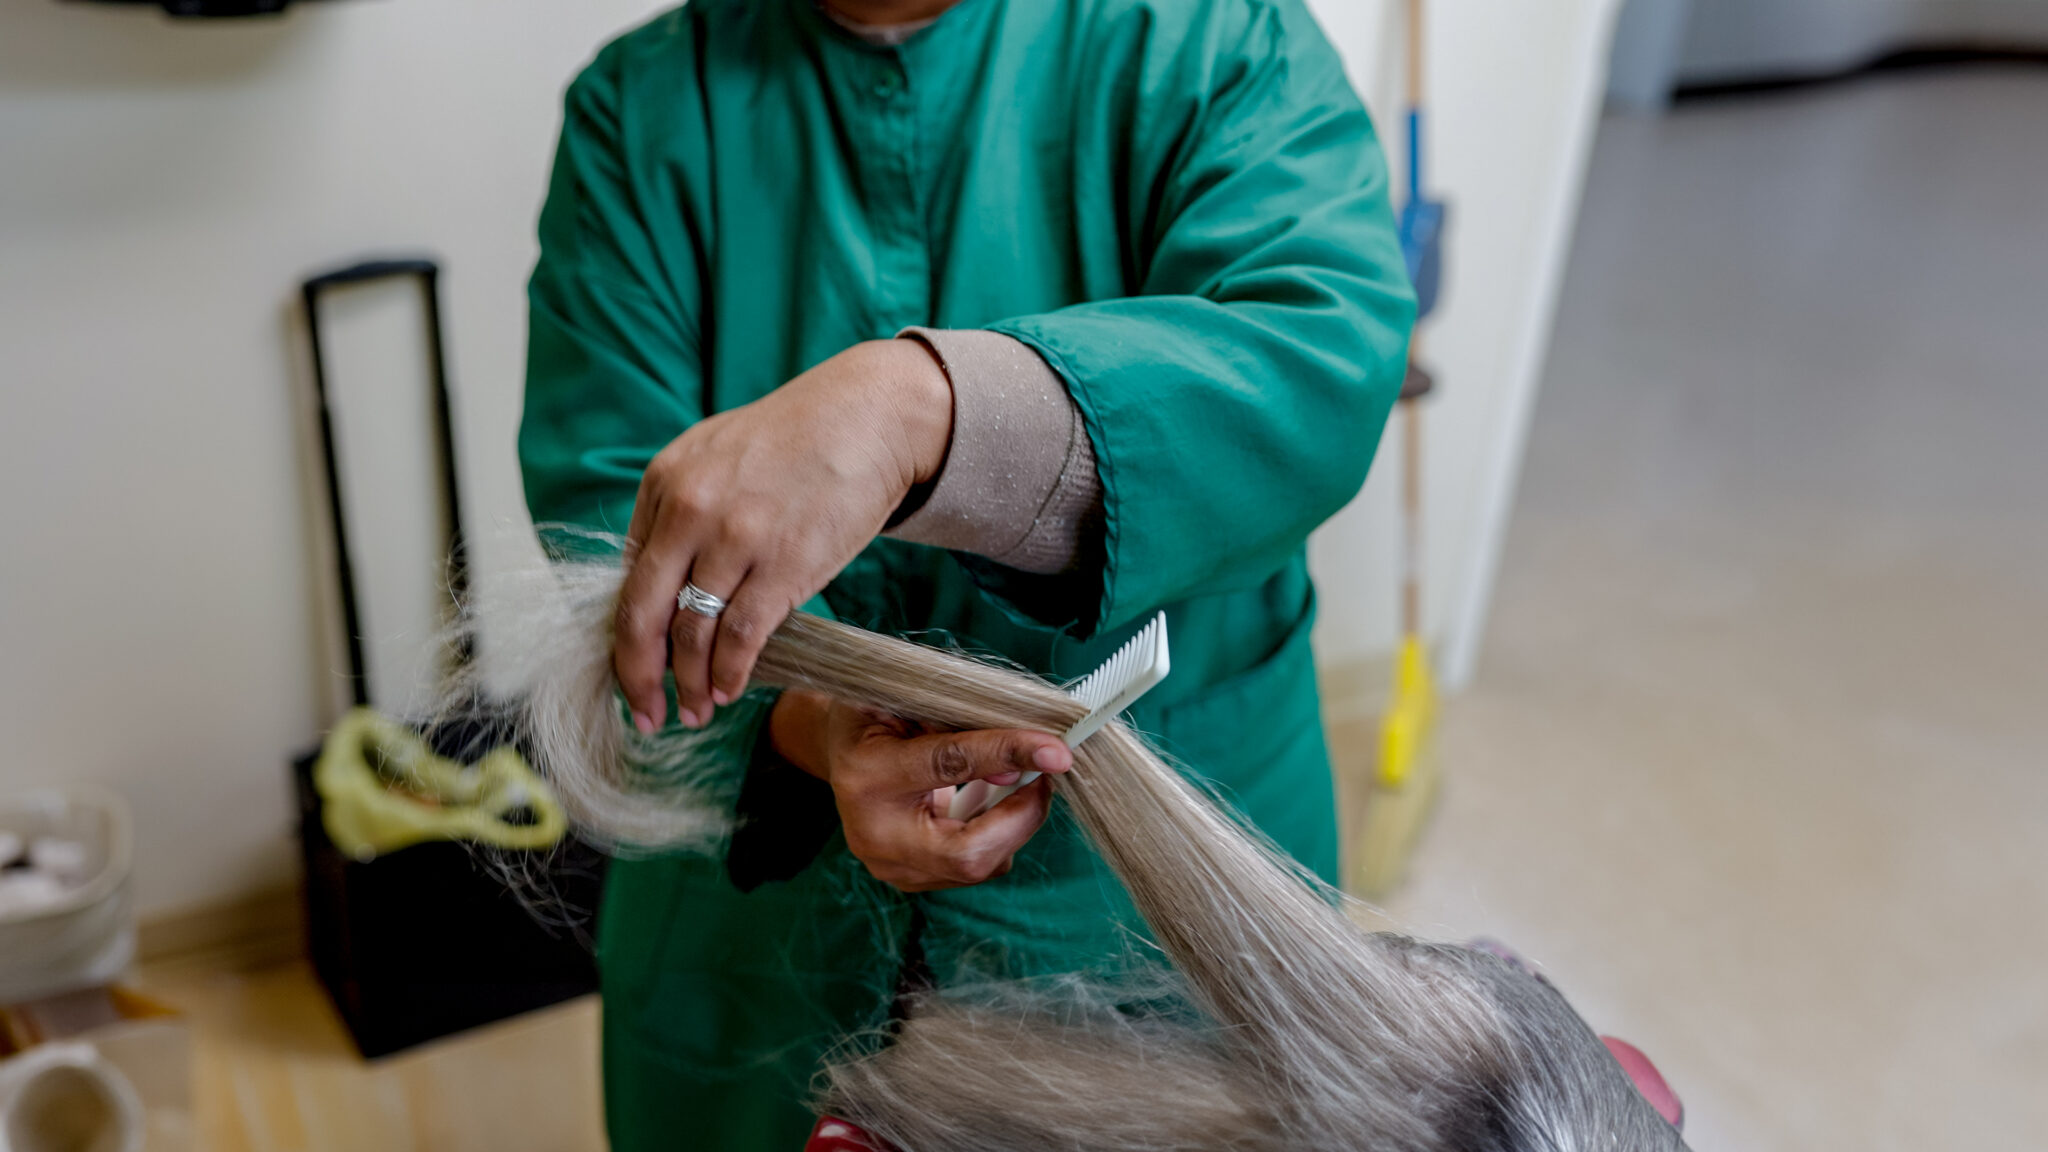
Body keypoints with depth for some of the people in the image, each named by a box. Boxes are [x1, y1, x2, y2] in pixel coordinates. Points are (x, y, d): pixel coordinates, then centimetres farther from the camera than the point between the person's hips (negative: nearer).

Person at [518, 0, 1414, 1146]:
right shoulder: (640, 105, -3)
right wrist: (806, 728, -31)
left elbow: (1332, 360, -28)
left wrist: (914, 409, -44)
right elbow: (603, 513, -12)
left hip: (1145, 892, -1)